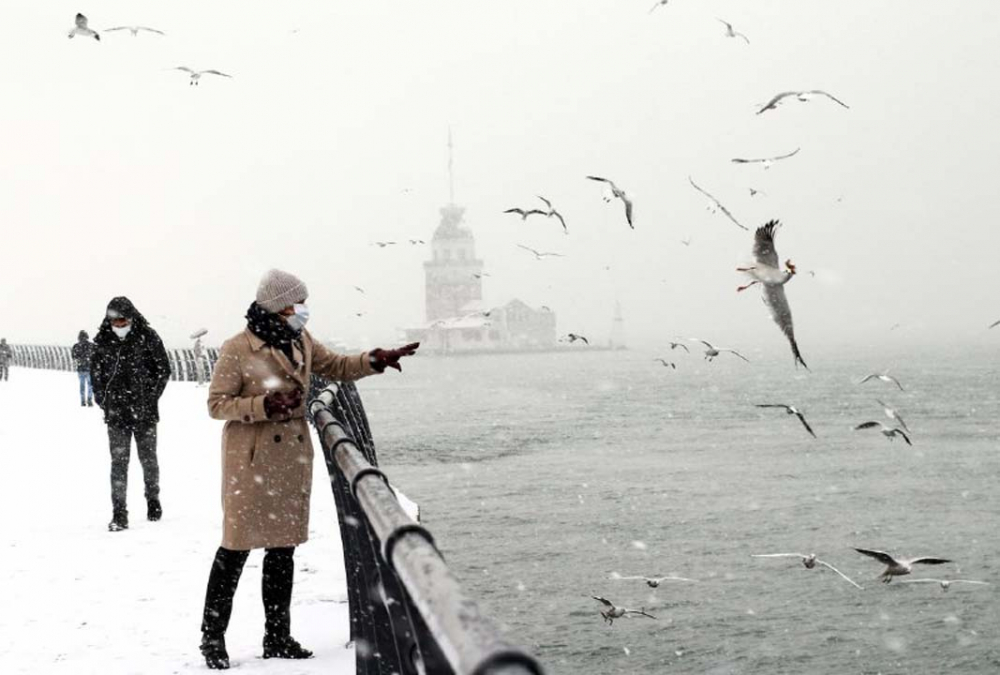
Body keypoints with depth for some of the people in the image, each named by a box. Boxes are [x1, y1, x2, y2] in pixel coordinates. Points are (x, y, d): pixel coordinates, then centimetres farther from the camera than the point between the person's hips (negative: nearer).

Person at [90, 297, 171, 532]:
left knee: (148, 458, 11)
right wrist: (103, 399, 4)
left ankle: (153, 500, 33)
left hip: (144, 413, -1)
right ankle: (119, 514, -1)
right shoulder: (103, 342, 0)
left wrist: (151, 398, -4)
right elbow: (96, 372, 12)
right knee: (118, 461, -3)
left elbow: (163, 369, 0)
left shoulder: (148, 338, -6)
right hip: (116, 414, 1)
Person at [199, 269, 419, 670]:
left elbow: (336, 367, 20)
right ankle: (212, 637, 7)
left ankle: (278, 637, 21)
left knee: (283, 545, 11)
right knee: (237, 546, -5)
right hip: (251, 460, -7)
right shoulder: (237, 350, -12)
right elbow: (217, 403, -10)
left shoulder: (301, 342, 8)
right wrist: (264, 405, -23)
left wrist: (376, 361, 4)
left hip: (292, 457, 7)